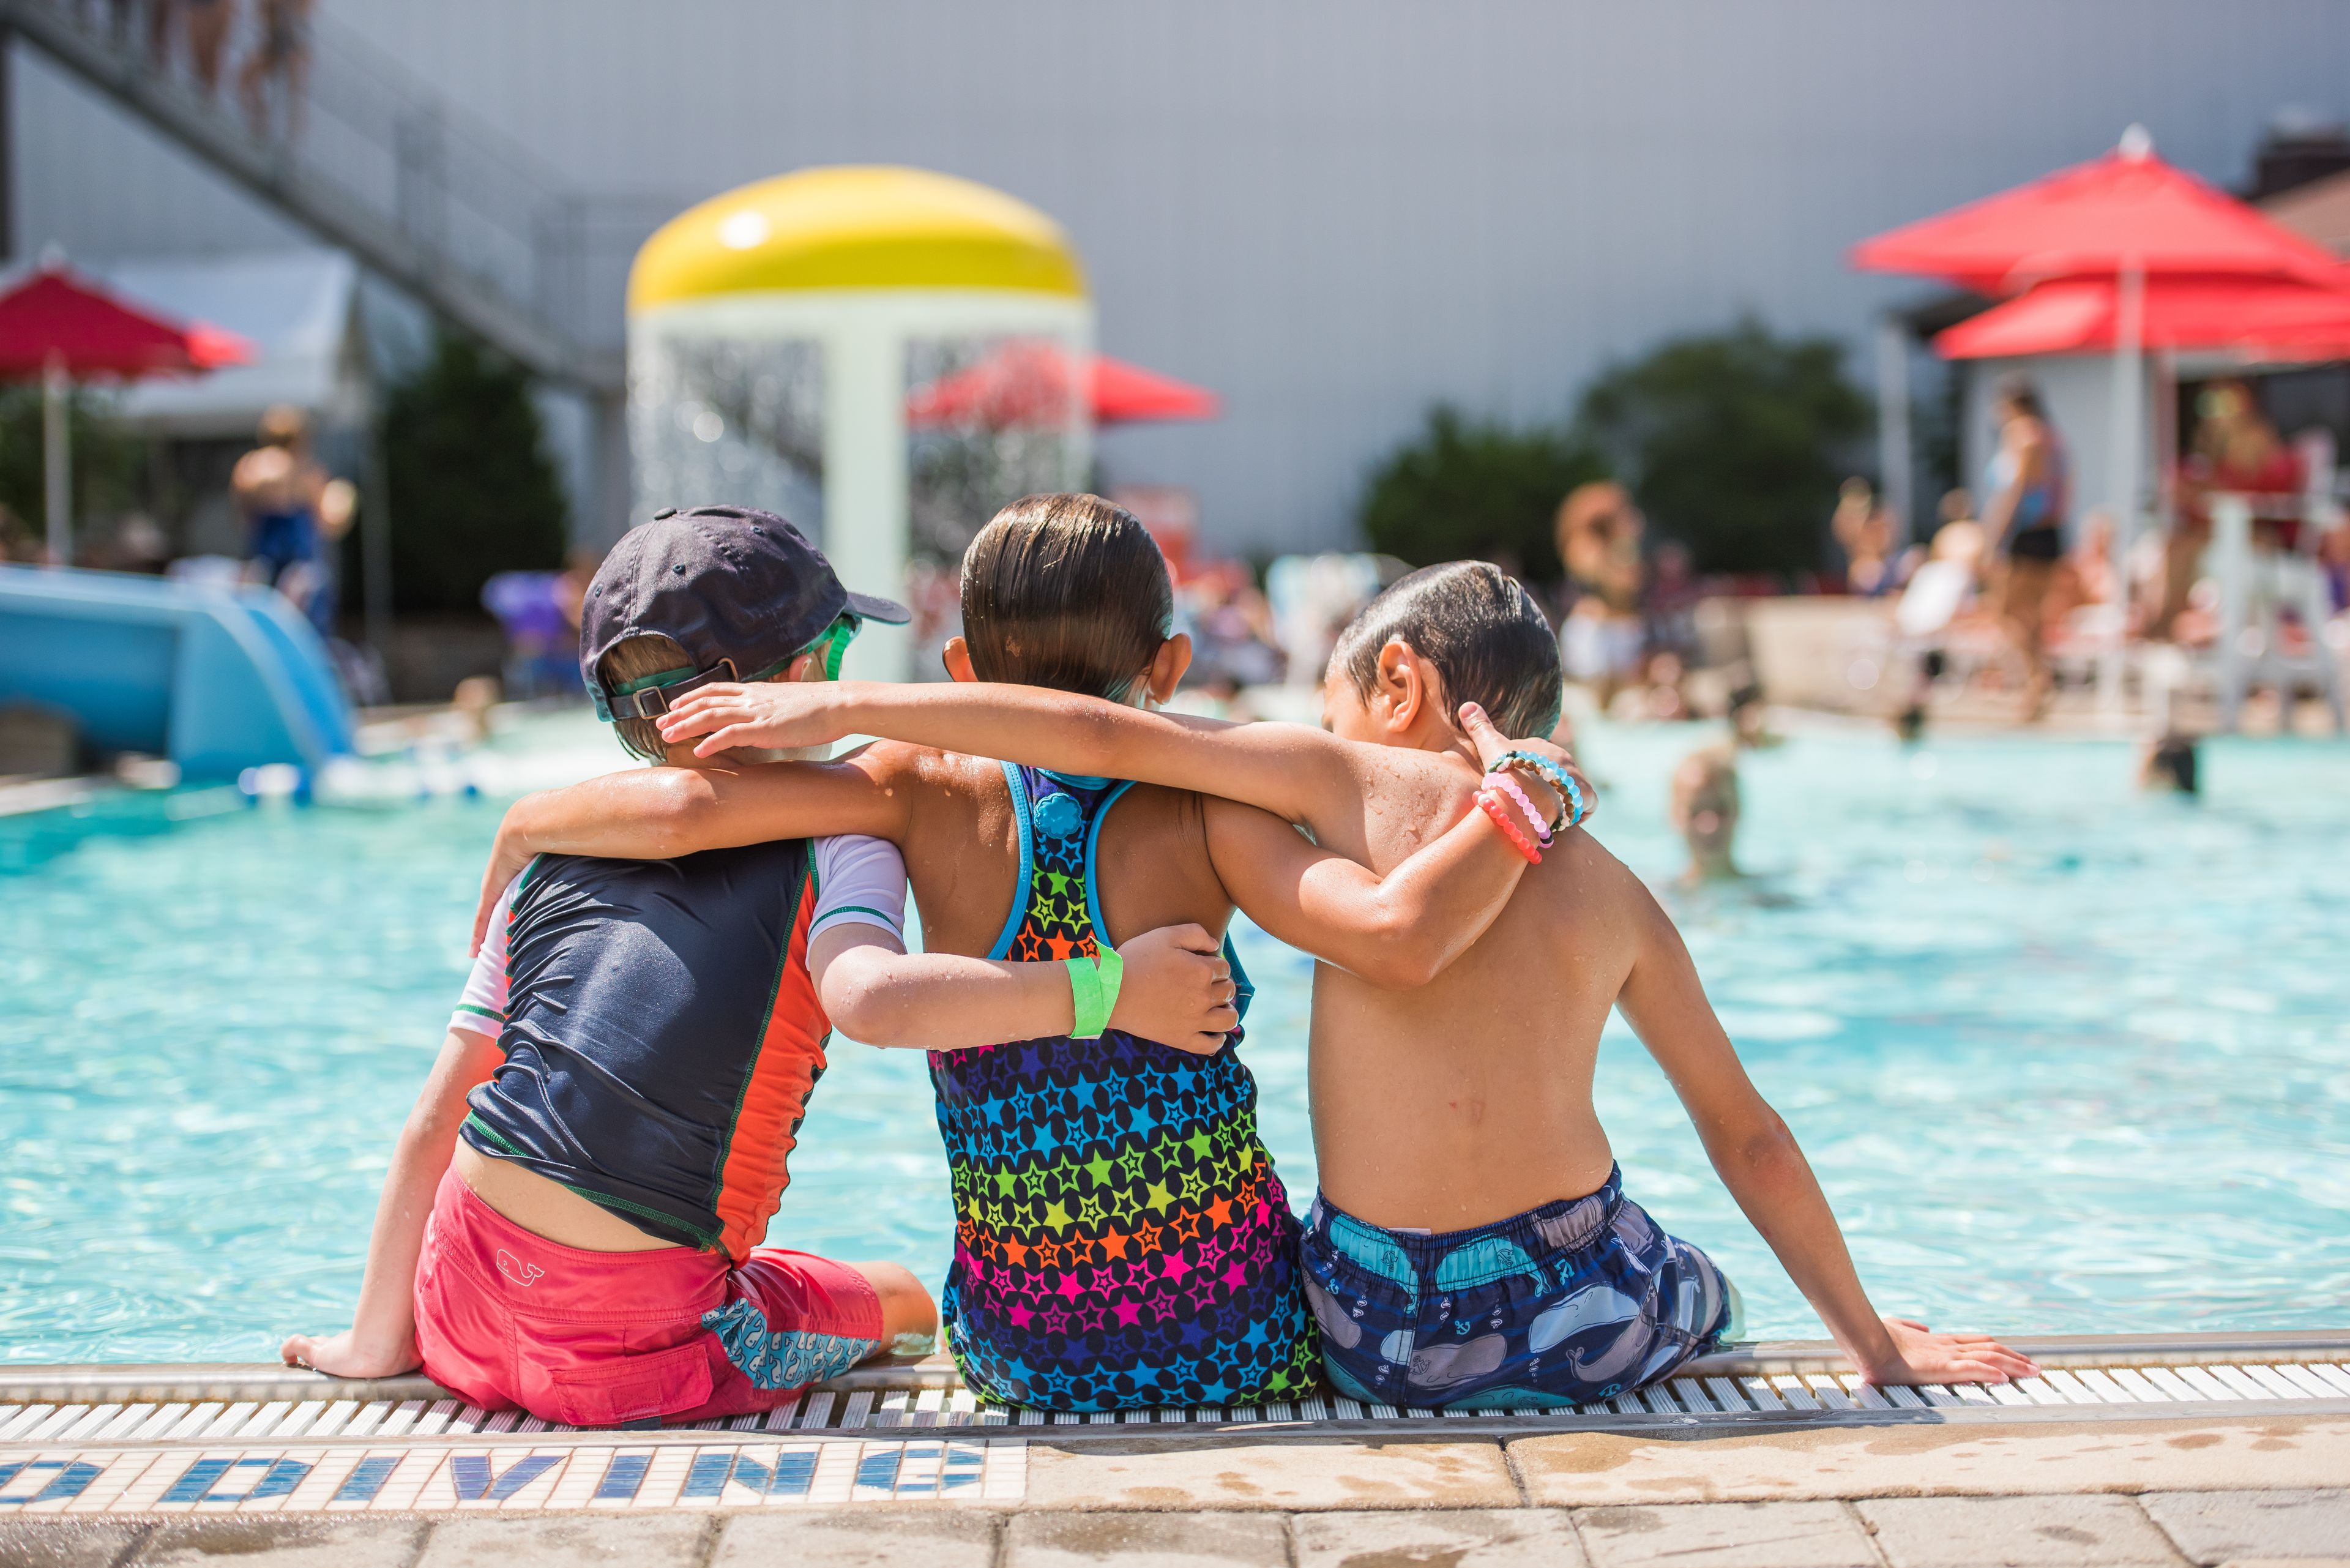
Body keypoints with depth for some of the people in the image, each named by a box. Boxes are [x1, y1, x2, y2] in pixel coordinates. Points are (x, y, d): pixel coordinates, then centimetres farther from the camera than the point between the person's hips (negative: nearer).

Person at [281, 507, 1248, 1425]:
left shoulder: (547, 858, 12)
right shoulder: (827, 842, -2)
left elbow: (434, 1121, 11)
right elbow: (874, 996, -25)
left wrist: (378, 1340, 16)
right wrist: (1105, 990, -21)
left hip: (466, 1308, 4)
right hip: (633, 1346, -3)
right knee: (901, 1301, 24)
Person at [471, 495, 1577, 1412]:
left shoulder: (935, 794, -7)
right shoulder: (1199, 819, -11)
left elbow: (684, 807, -18)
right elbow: (1397, 936, -26)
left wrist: (519, 830, -1)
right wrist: (1519, 796, -11)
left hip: (1022, 1351, 0)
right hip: (1243, 1349, 0)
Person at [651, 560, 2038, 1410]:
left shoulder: (1352, 780, -2)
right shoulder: (1613, 890, 6)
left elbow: (1100, 735, -10)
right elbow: (1750, 1141, 10)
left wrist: (839, 708, -4)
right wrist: (1875, 1339, 21)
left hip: (1390, 1341, -2)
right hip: (1592, 1323, 2)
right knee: (1701, 1298, 37)